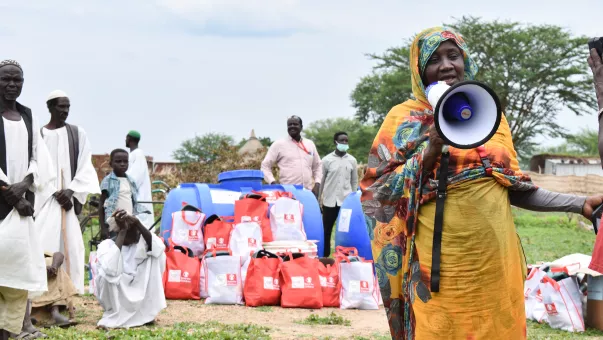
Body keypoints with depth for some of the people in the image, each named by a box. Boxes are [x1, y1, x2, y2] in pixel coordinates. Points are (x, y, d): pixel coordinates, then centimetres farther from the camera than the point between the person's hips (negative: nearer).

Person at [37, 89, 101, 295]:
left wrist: (71, 191, -9)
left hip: (68, 198, 1)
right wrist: (53, 193, -10)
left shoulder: (77, 134, 7)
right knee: (44, 244, -10)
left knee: (69, 244, -2)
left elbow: (85, 167, 4)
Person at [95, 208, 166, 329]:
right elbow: (111, 270, -37)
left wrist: (138, 224, -31)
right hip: (115, 298, -4)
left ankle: (145, 312, -8)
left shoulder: (140, 241, -4)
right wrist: (122, 231, -34)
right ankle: (114, 316, -12)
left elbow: (160, 249, -26)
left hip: (138, 294, 4)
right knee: (107, 274, -34)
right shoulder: (106, 245, -16)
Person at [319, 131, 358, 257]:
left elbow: (354, 182, 11)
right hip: (330, 201, -1)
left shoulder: (352, 160, 5)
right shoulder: (327, 160, 0)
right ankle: (325, 257, 12)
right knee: (326, 231, 3)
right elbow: (321, 181, 5)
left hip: (346, 201, 1)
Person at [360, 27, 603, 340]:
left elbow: (512, 186, 14)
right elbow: (377, 188, -5)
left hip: (494, 259, 4)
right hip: (440, 263, -4)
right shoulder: (405, 118, 1)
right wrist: (429, 154, -16)